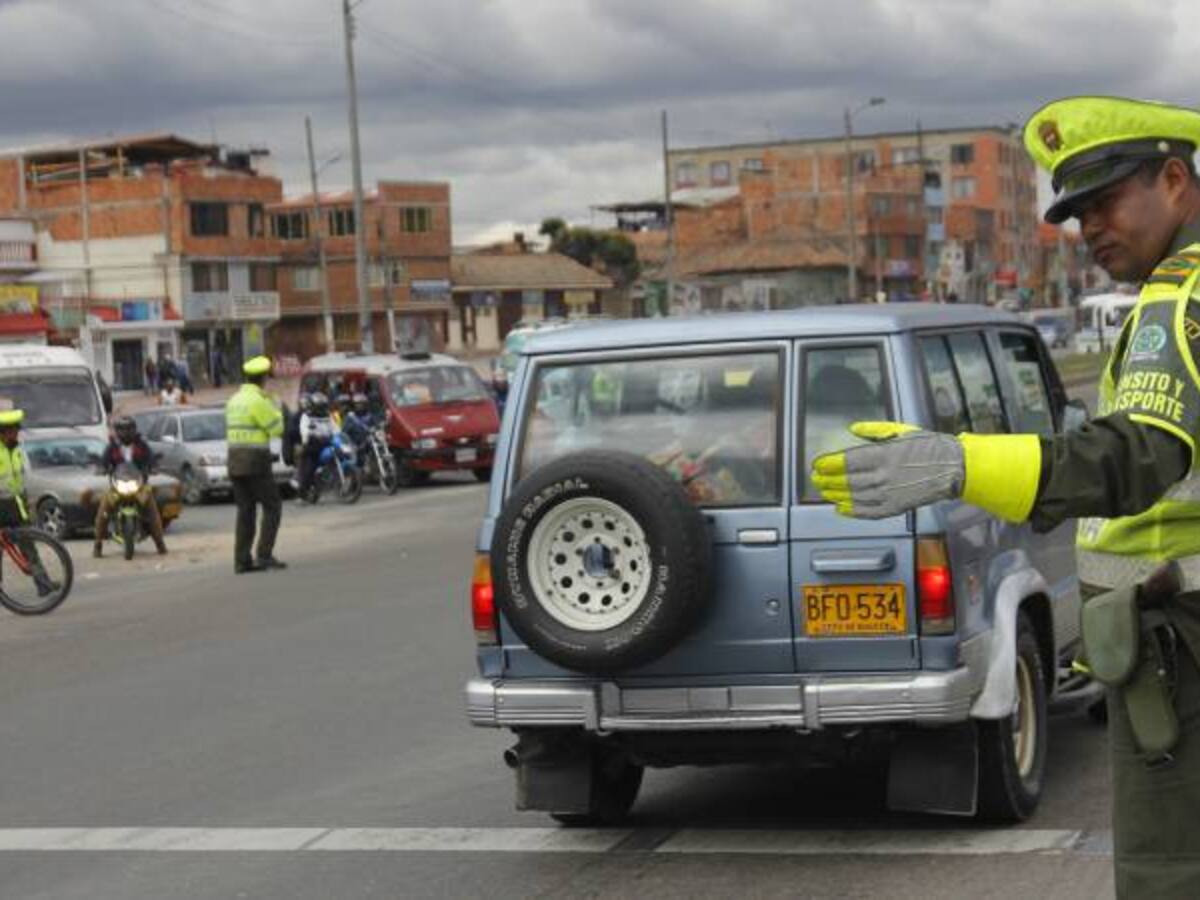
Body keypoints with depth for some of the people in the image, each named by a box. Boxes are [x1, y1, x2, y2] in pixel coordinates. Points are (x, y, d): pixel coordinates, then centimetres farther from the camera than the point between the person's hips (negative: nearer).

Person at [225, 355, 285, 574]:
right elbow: (277, 429, -9)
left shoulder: (234, 400, 14)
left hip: (235, 461, 8)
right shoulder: (258, 400, -13)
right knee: (272, 506, -1)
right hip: (256, 461, -8)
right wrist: (276, 408, 6)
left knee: (245, 511, 8)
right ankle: (265, 554, -10)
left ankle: (242, 560, 3)